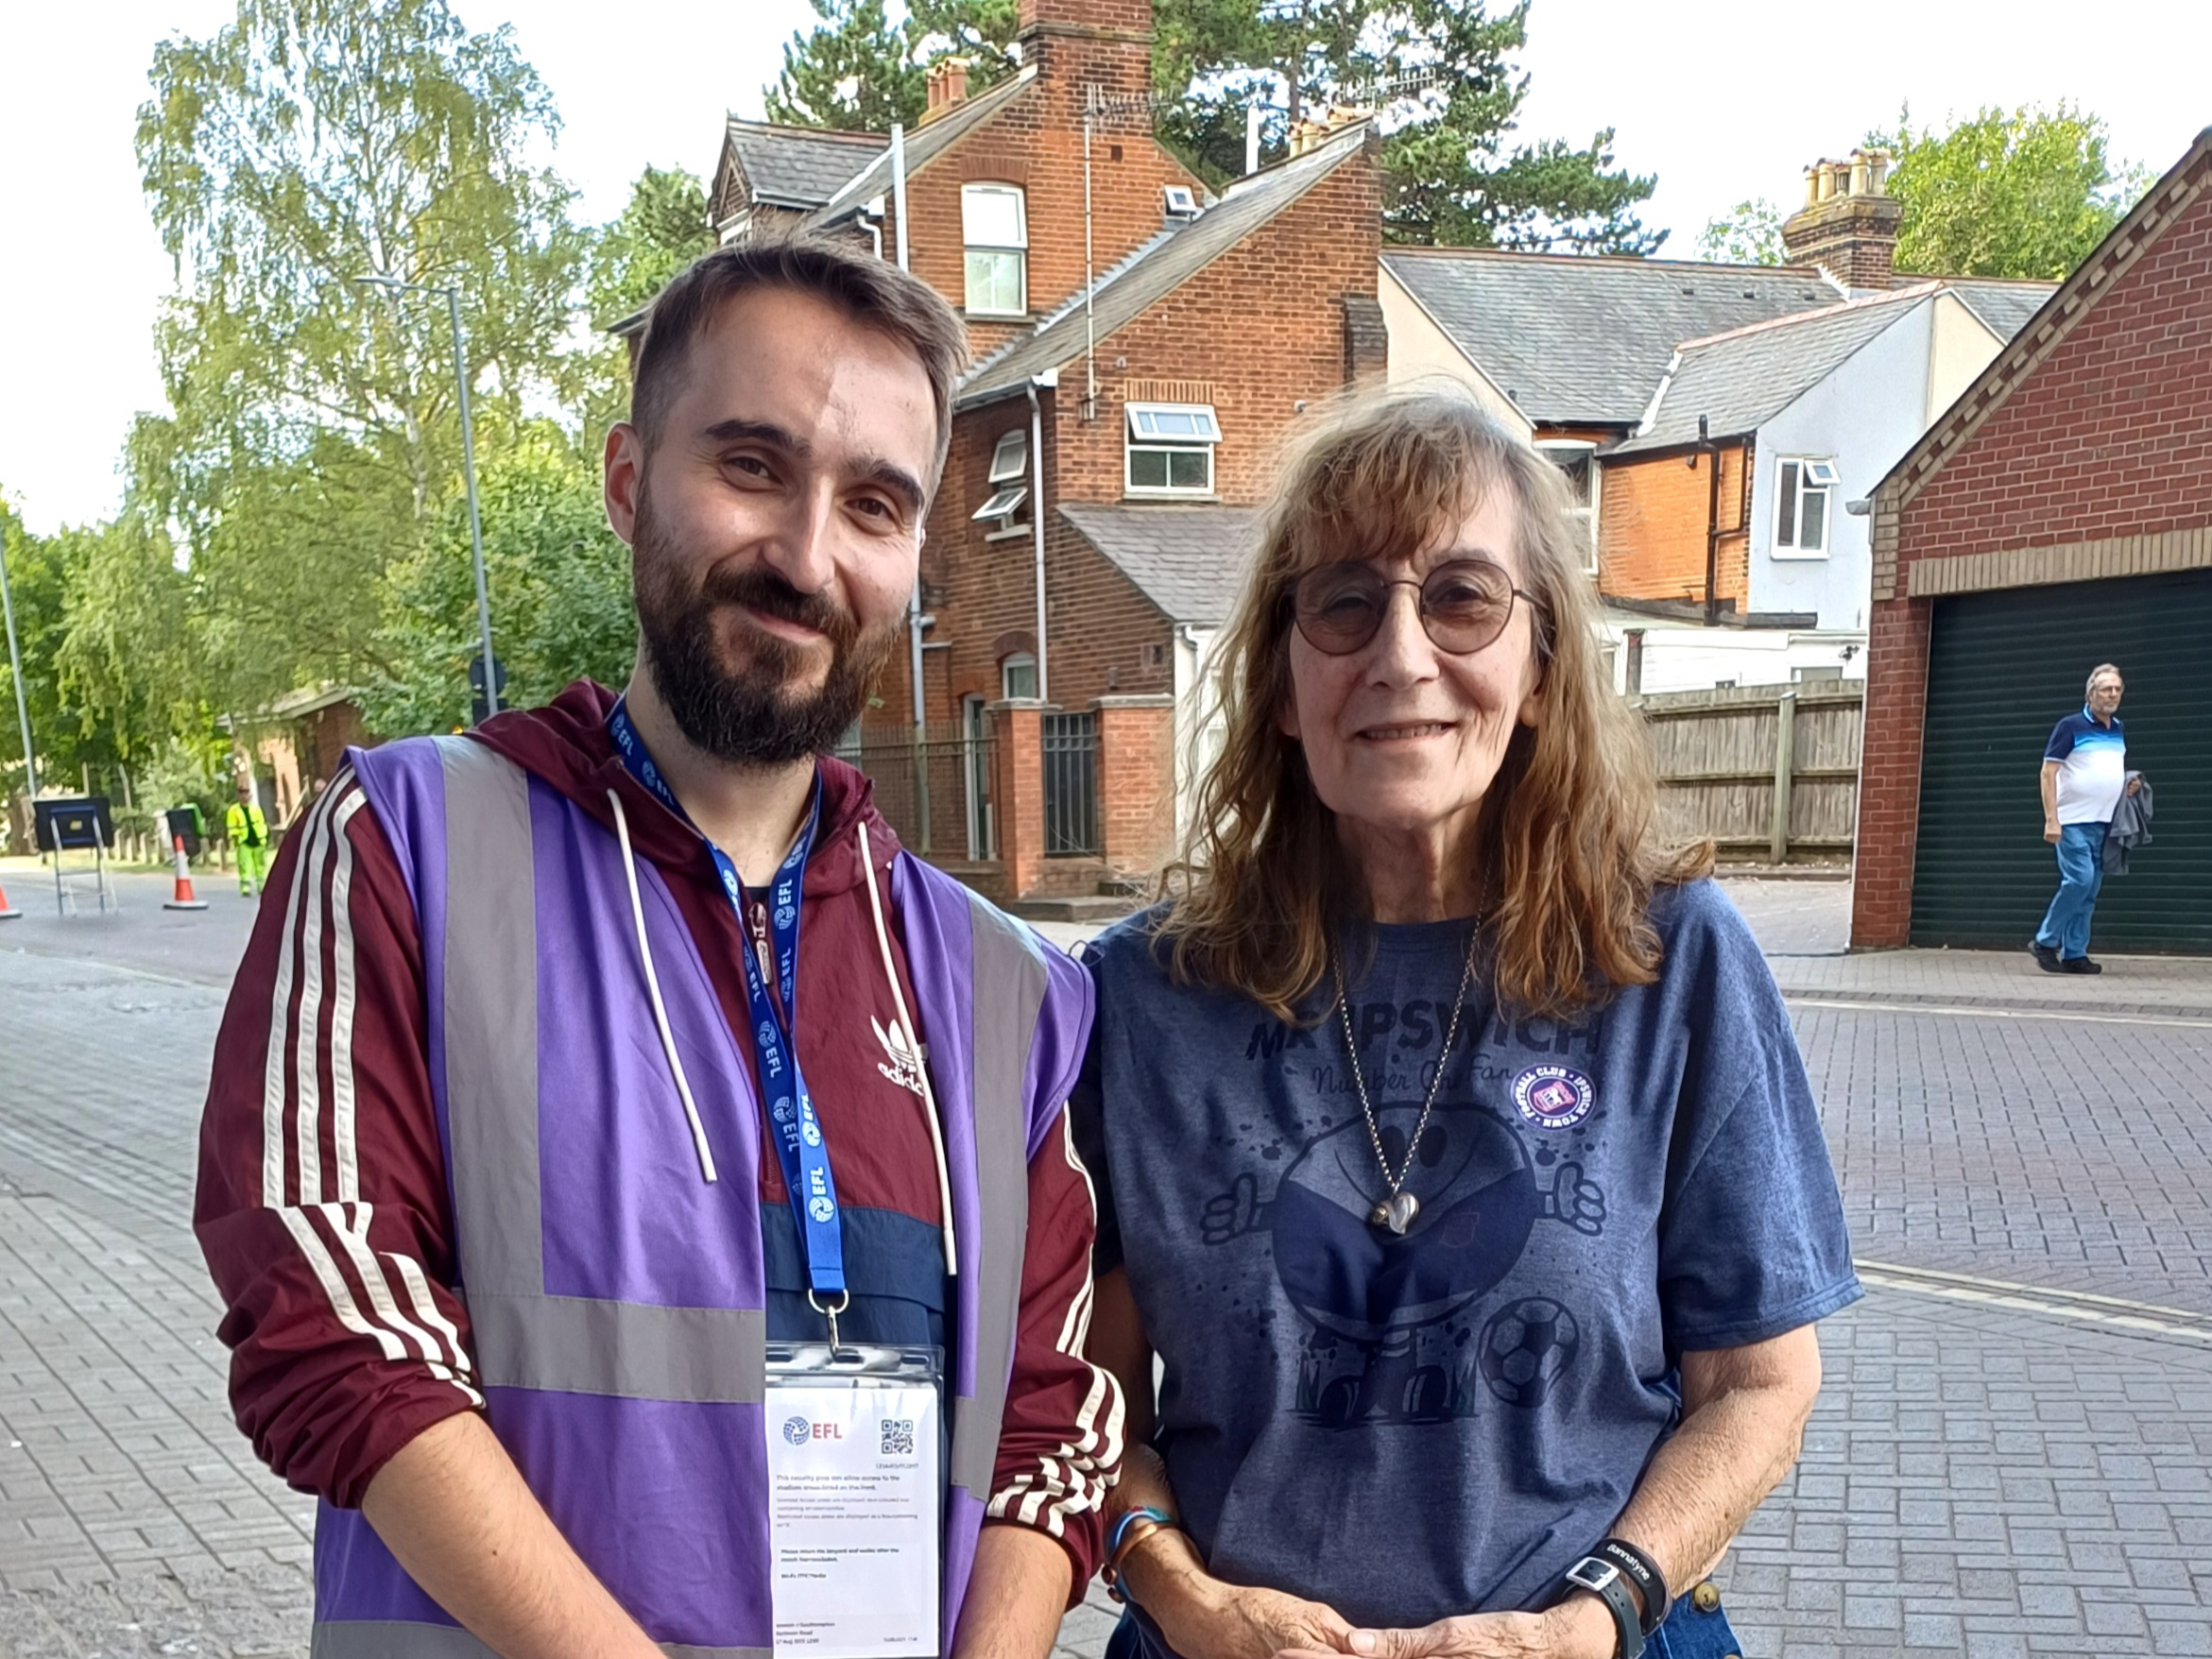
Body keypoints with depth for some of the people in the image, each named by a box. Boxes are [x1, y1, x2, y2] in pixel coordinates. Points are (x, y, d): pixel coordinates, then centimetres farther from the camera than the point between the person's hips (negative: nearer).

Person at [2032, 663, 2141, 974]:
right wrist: (2051, 819, -16)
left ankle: (2074, 954, 10)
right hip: (2073, 821, -6)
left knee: (2090, 892, 5)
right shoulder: (2071, 726, -5)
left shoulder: (2119, 731, 14)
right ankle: (2045, 941, -3)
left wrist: (2130, 785, 5)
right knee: (2079, 879, -17)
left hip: (2104, 822, 6)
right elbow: (2048, 772, -9)